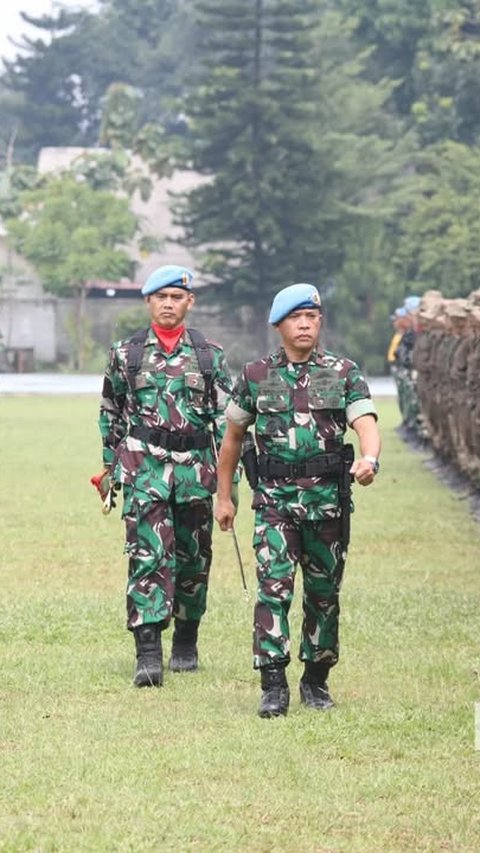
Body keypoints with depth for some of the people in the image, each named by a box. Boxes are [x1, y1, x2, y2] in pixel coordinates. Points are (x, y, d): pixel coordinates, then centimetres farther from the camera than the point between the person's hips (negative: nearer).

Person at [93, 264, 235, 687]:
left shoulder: (210, 355, 6)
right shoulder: (126, 353, 6)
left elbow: (226, 419, 5)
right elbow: (111, 414, 15)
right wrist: (109, 468, 13)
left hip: (196, 468, 1)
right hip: (143, 467, -1)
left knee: (193, 558, 9)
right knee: (148, 556, -13)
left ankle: (186, 643, 27)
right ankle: (148, 653, -18)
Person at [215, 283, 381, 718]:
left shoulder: (344, 374, 3)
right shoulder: (256, 376, 5)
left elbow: (366, 423, -10)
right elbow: (233, 436, 15)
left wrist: (369, 459, -32)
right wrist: (224, 497, 14)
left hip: (329, 500, 1)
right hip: (275, 499, -1)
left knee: (324, 594, 9)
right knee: (274, 587, -13)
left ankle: (316, 680, 24)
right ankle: (274, 686, -14)